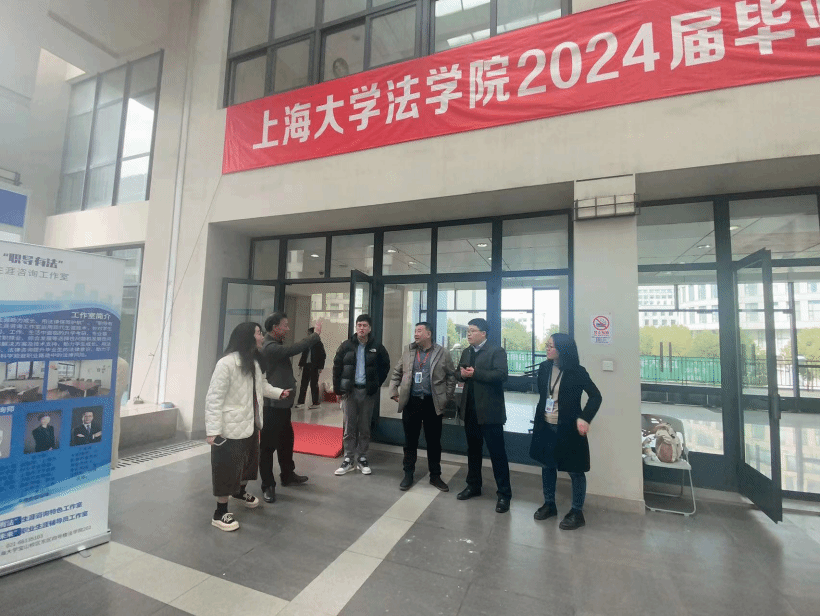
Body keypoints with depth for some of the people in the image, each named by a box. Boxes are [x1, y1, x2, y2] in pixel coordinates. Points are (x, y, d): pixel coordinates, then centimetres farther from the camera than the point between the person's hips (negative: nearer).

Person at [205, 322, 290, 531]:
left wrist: (279, 392, 7)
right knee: (227, 468, 4)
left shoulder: (253, 362, 6)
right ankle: (220, 513, 23)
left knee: (249, 460, 25)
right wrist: (213, 430, -23)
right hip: (231, 427, -9)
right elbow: (214, 398, -22)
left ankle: (240, 492, 51)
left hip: (250, 423, 9)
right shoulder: (226, 363, -23)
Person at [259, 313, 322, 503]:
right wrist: (316, 334, -23)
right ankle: (268, 486, 15)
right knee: (269, 445, 3)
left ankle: (288, 475, 36)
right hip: (272, 405, -10)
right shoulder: (269, 347, -21)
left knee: (286, 441, 21)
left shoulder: (277, 345, 14)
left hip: (282, 403, 10)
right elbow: (295, 349, -29)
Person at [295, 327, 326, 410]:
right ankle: (300, 402, 15)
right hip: (306, 366, 5)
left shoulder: (318, 343, -5)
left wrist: (320, 367, -12)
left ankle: (316, 403, 8)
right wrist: (301, 364, 9)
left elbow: (323, 356, -6)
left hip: (314, 366, -5)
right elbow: (304, 354, 16)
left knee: (314, 384, 0)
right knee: (303, 384, 7)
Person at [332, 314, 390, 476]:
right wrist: (338, 388, -2)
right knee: (349, 427, 6)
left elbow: (385, 366, 8)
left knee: (365, 427, 9)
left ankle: (362, 458, 22)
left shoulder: (377, 347, -2)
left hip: (368, 392, 0)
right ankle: (348, 459, 18)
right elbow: (337, 367, 2)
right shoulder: (346, 346, -1)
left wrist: (376, 384, 2)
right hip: (350, 390, 0)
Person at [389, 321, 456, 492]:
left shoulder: (442, 353, -2)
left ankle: (435, 476, 27)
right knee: (410, 441, 11)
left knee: (434, 441, 10)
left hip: (433, 403, -2)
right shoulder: (408, 352, 7)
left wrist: (447, 399, -4)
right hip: (411, 402, 2)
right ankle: (408, 475, 26)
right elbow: (397, 373, 13)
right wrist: (394, 391, 4)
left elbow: (451, 376, 0)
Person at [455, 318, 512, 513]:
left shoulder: (497, 351, -9)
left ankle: (504, 494, 16)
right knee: (473, 449, 18)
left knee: (497, 452, 3)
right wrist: (462, 374, -10)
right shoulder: (466, 352, 12)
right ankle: (473, 486, 34)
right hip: (470, 409, 7)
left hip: (489, 410, -6)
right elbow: (458, 374, 13)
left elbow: (501, 374, -22)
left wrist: (475, 373, -22)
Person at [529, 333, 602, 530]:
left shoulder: (577, 372, -14)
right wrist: (538, 420, 11)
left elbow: (595, 396, -11)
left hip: (568, 428, -5)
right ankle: (549, 504, 35)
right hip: (546, 426, 5)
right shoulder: (544, 368, -1)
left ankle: (577, 512, 26)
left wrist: (584, 418, -24)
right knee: (547, 465, 16)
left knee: (575, 470, 8)